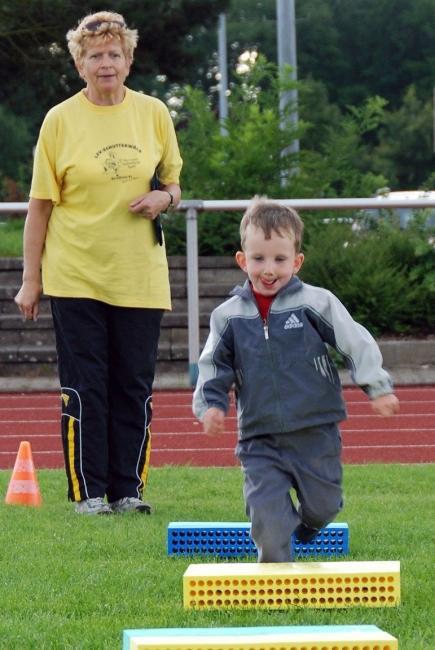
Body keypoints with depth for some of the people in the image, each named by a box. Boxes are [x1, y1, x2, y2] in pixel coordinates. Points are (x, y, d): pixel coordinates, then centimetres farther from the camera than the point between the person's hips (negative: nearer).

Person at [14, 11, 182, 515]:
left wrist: (164, 198, -9)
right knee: (84, 387, -1)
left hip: (139, 276, 2)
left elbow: (174, 185, 16)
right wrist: (30, 279, -2)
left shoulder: (153, 114, 6)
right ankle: (88, 491, 5)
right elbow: (41, 203, 0)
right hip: (76, 277, -2)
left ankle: (128, 488, 13)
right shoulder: (60, 120, -1)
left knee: (135, 385, 4)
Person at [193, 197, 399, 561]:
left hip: (316, 433, -1)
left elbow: (357, 344, -4)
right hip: (260, 440, 1)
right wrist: (210, 405, -6)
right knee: (266, 516, -10)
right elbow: (214, 368, 9)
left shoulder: (316, 303, -6)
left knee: (322, 505, 12)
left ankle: (308, 520, 47)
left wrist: (377, 388, -12)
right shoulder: (229, 316, 2)